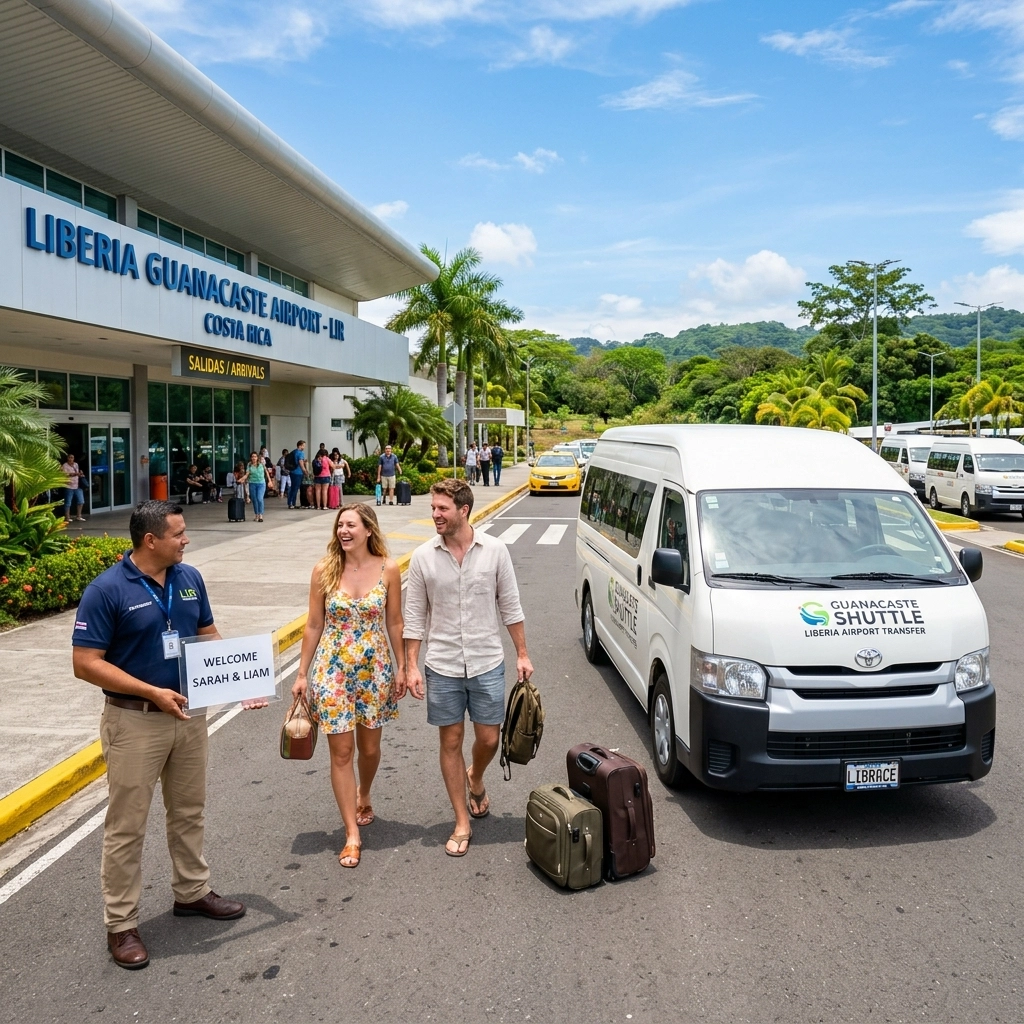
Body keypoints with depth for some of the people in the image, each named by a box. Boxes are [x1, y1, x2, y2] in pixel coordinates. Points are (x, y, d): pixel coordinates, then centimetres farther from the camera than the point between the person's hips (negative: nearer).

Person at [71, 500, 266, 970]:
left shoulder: (189, 578, 1)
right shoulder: (107, 590, -17)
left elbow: (209, 634, 13)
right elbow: (86, 663, -17)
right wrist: (153, 692, -22)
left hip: (189, 714, 6)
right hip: (134, 721, -6)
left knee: (189, 811, 19)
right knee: (127, 824, 4)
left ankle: (192, 891, 38)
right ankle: (121, 923, 19)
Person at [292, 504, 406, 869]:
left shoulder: (388, 569, -6)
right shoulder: (324, 569, -6)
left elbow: (394, 623, 3)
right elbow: (313, 626, 0)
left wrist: (401, 667, 4)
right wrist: (302, 674, 1)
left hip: (375, 670, 1)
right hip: (333, 670, -1)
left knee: (369, 747, 14)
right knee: (341, 751, 1)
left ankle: (363, 797, 46)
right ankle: (352, 834, 12)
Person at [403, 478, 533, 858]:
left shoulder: (495, 551, -7)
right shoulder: (423, 557, -6)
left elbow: (510, 606, 1)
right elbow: (415, 616, 0)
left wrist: (522, 654, 2)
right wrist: (411, 666, -4)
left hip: (487, 663, 0)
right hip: (442, 666, 0)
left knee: (488, 740, 8)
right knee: (451, 741, 8)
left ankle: (475, 779, 44)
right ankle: (462, 824, 22)